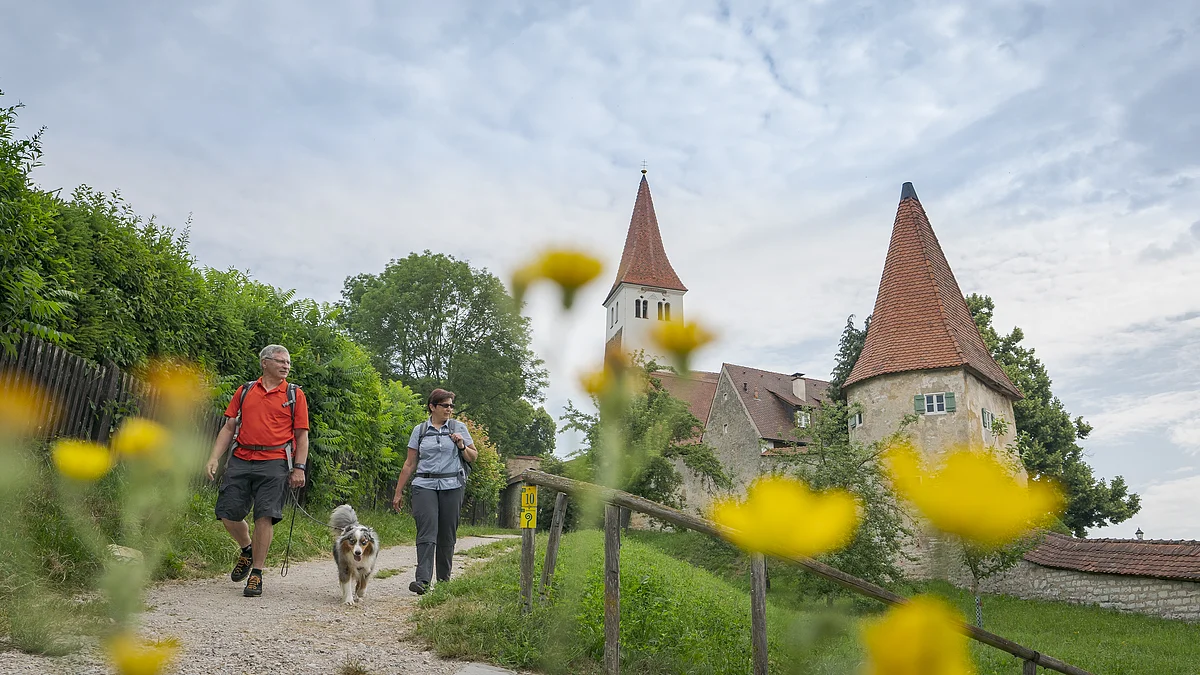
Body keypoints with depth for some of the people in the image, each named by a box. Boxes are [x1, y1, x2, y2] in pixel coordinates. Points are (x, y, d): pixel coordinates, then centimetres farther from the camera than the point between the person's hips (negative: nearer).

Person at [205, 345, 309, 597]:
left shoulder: (295, 395, 7)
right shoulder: (245, 391, 14)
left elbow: (302, 435, 5)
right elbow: (229, 427, 15)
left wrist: (299, 468, -4)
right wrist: (214, 458, 4)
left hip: (273, 463, -3)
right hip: (240, 460, 3)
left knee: (265, 516, -9)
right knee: (227, 512, 0)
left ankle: (257, 574, 3)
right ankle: (247, 550, 30)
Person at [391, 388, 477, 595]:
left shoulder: (458, 428, 9)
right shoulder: (420, 430, 9)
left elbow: (474, 456, 12)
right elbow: (410, 464, 11)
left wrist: (462, 446, -8)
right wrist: (398, 492, 10)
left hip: (452, 486, 1)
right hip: (425, 485, 0)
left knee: (447, 535, 2)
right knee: (427, 532, -14)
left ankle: (444, 580, 13)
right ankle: (423, 580, -21)